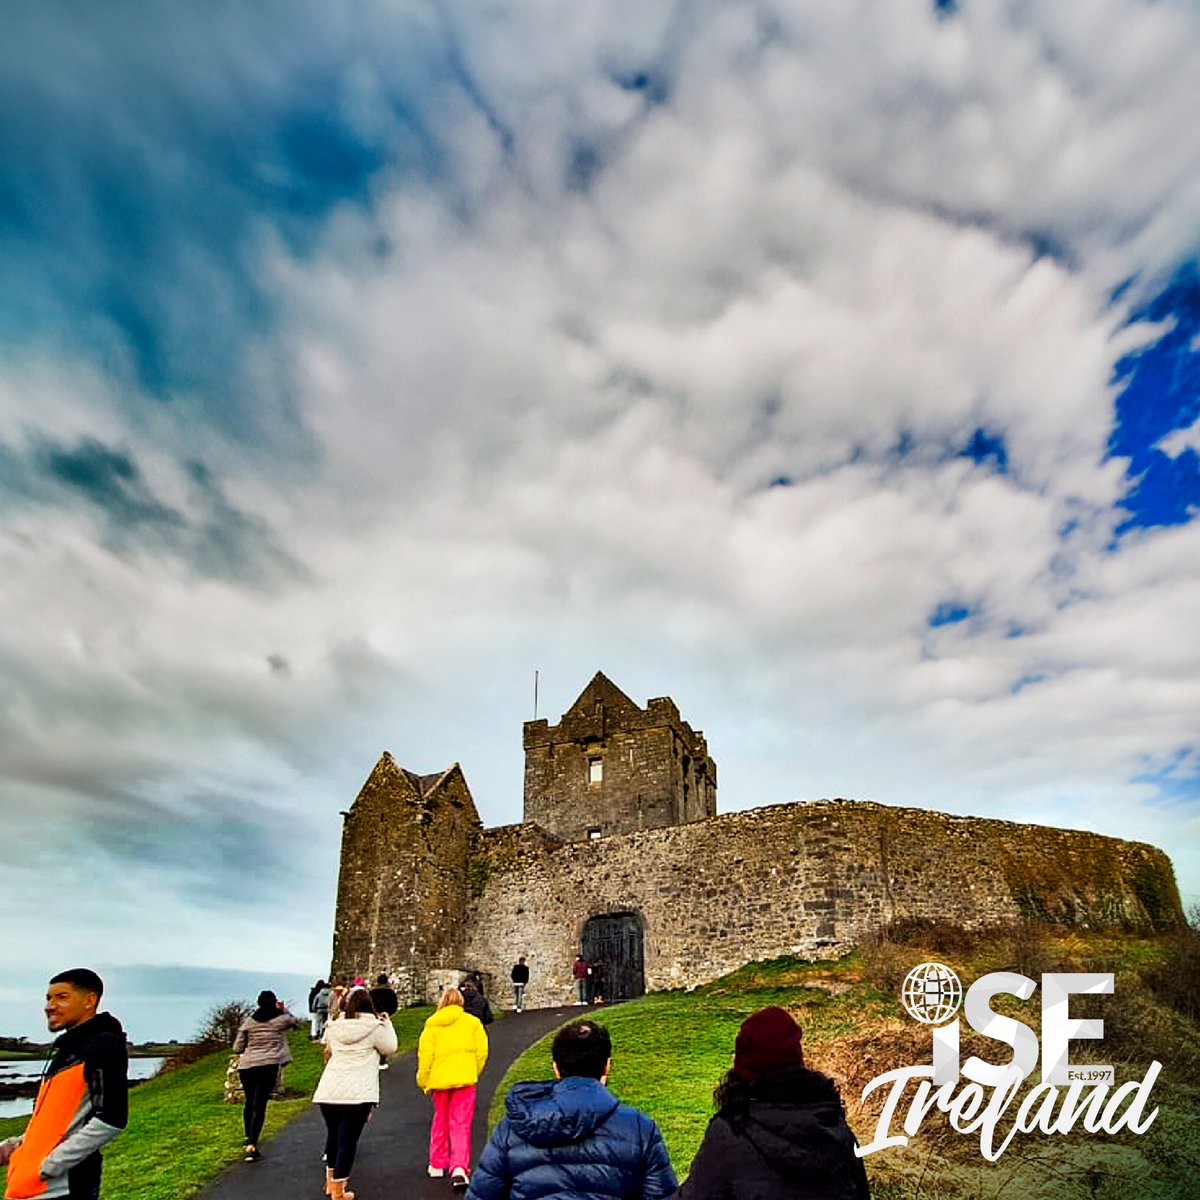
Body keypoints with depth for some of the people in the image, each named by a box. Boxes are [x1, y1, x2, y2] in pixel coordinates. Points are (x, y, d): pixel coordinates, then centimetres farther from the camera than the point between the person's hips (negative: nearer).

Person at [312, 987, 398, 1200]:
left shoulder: (334, 1027, 7)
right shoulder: (375, 1028, -6)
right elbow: (390, 1048, 7)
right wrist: (388, 1024, 18)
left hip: (328, 1090, 5)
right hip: (358, 1093, -5)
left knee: (333, 1134, 22)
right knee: (348, 1140, 2)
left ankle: (331, 1181, 38)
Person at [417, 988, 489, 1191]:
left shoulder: (432, 1024, 2)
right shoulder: (472, 1022, 2)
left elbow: (425, 1055, -1)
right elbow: (482, 1051, 1)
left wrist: (423, 1082, 8)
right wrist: (474, 1073, 14)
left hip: (439, 1079, 1)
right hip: (464, 1078, -1)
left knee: (440, 1121, 20)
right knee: (461, 1124, 1)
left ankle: (437, 1165, 27)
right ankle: (459, 1168, -14)